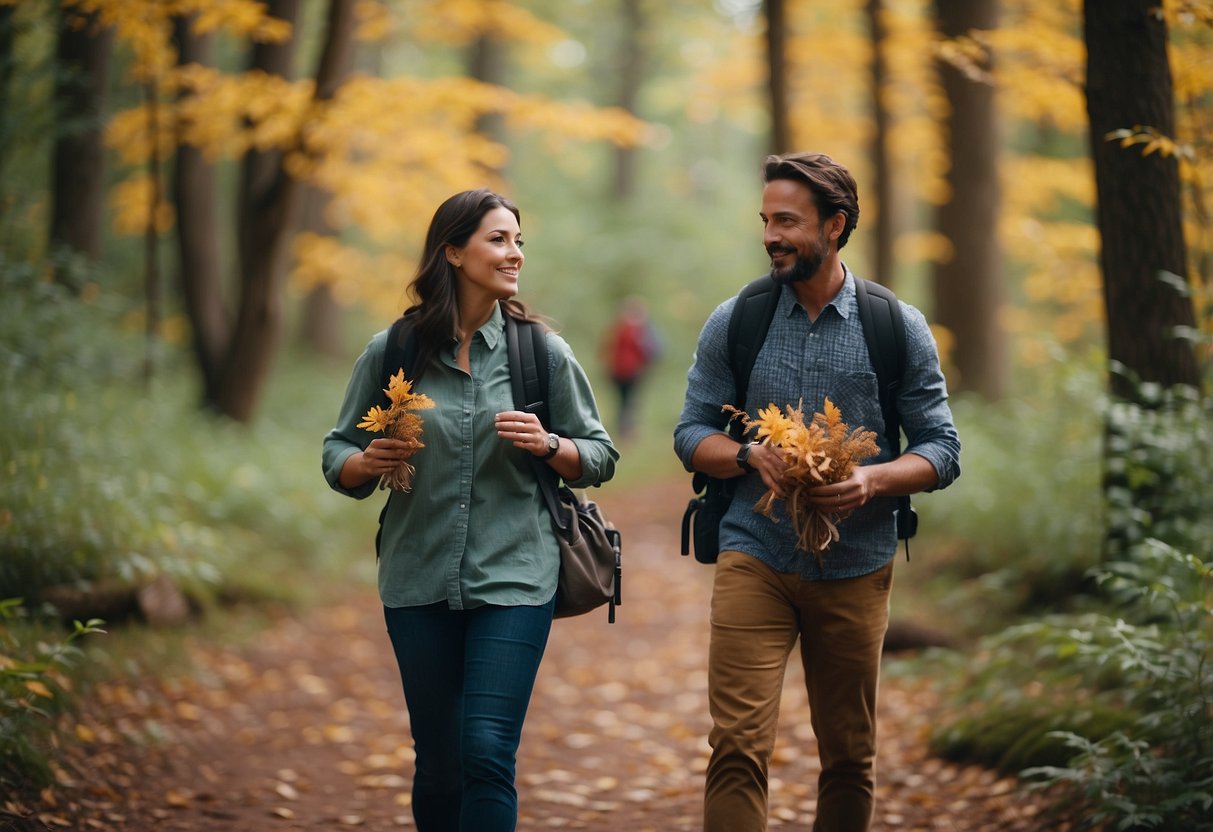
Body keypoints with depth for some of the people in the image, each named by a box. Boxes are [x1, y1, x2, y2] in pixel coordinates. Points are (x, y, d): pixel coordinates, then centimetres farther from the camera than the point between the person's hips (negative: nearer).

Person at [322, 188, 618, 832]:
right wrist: (369, 463, -13)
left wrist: (547, 445, -13)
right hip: (419, 584, 1)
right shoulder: (392, 353, 2)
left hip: (514, 579, -1)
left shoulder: (543, 353, 2)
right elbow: (338, 457, 9)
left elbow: (600, 458, 7)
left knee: (486, 753, -12)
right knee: (438, 764, 9)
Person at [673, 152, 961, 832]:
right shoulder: (734, 322, 4)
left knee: (851, 756, 9)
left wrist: (873, 480, -19)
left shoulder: (899, 329, 1)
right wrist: (751, 455, -14)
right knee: (738, 747, -12)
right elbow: (692, 432, 8)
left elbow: (941, 450, 1)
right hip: (755, 560, 0)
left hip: (856, 568, 1)